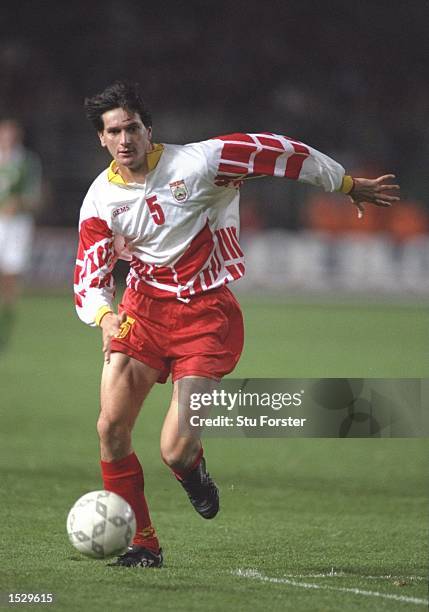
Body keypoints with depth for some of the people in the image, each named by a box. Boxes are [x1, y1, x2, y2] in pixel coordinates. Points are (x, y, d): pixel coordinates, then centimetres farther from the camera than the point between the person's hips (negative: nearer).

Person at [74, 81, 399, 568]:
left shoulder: (194, 163, -13)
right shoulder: (100, 200, -4)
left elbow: (277, 152, -4)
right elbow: (88, 278, -5)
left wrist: (349, 185, 6)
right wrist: (104, 316, -29)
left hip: (206, 316, -3)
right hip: (143, 309, 3)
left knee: (175, 452, -14)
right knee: (110, 429, -11)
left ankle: (191, 469, 28)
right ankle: (142, 545, 7)